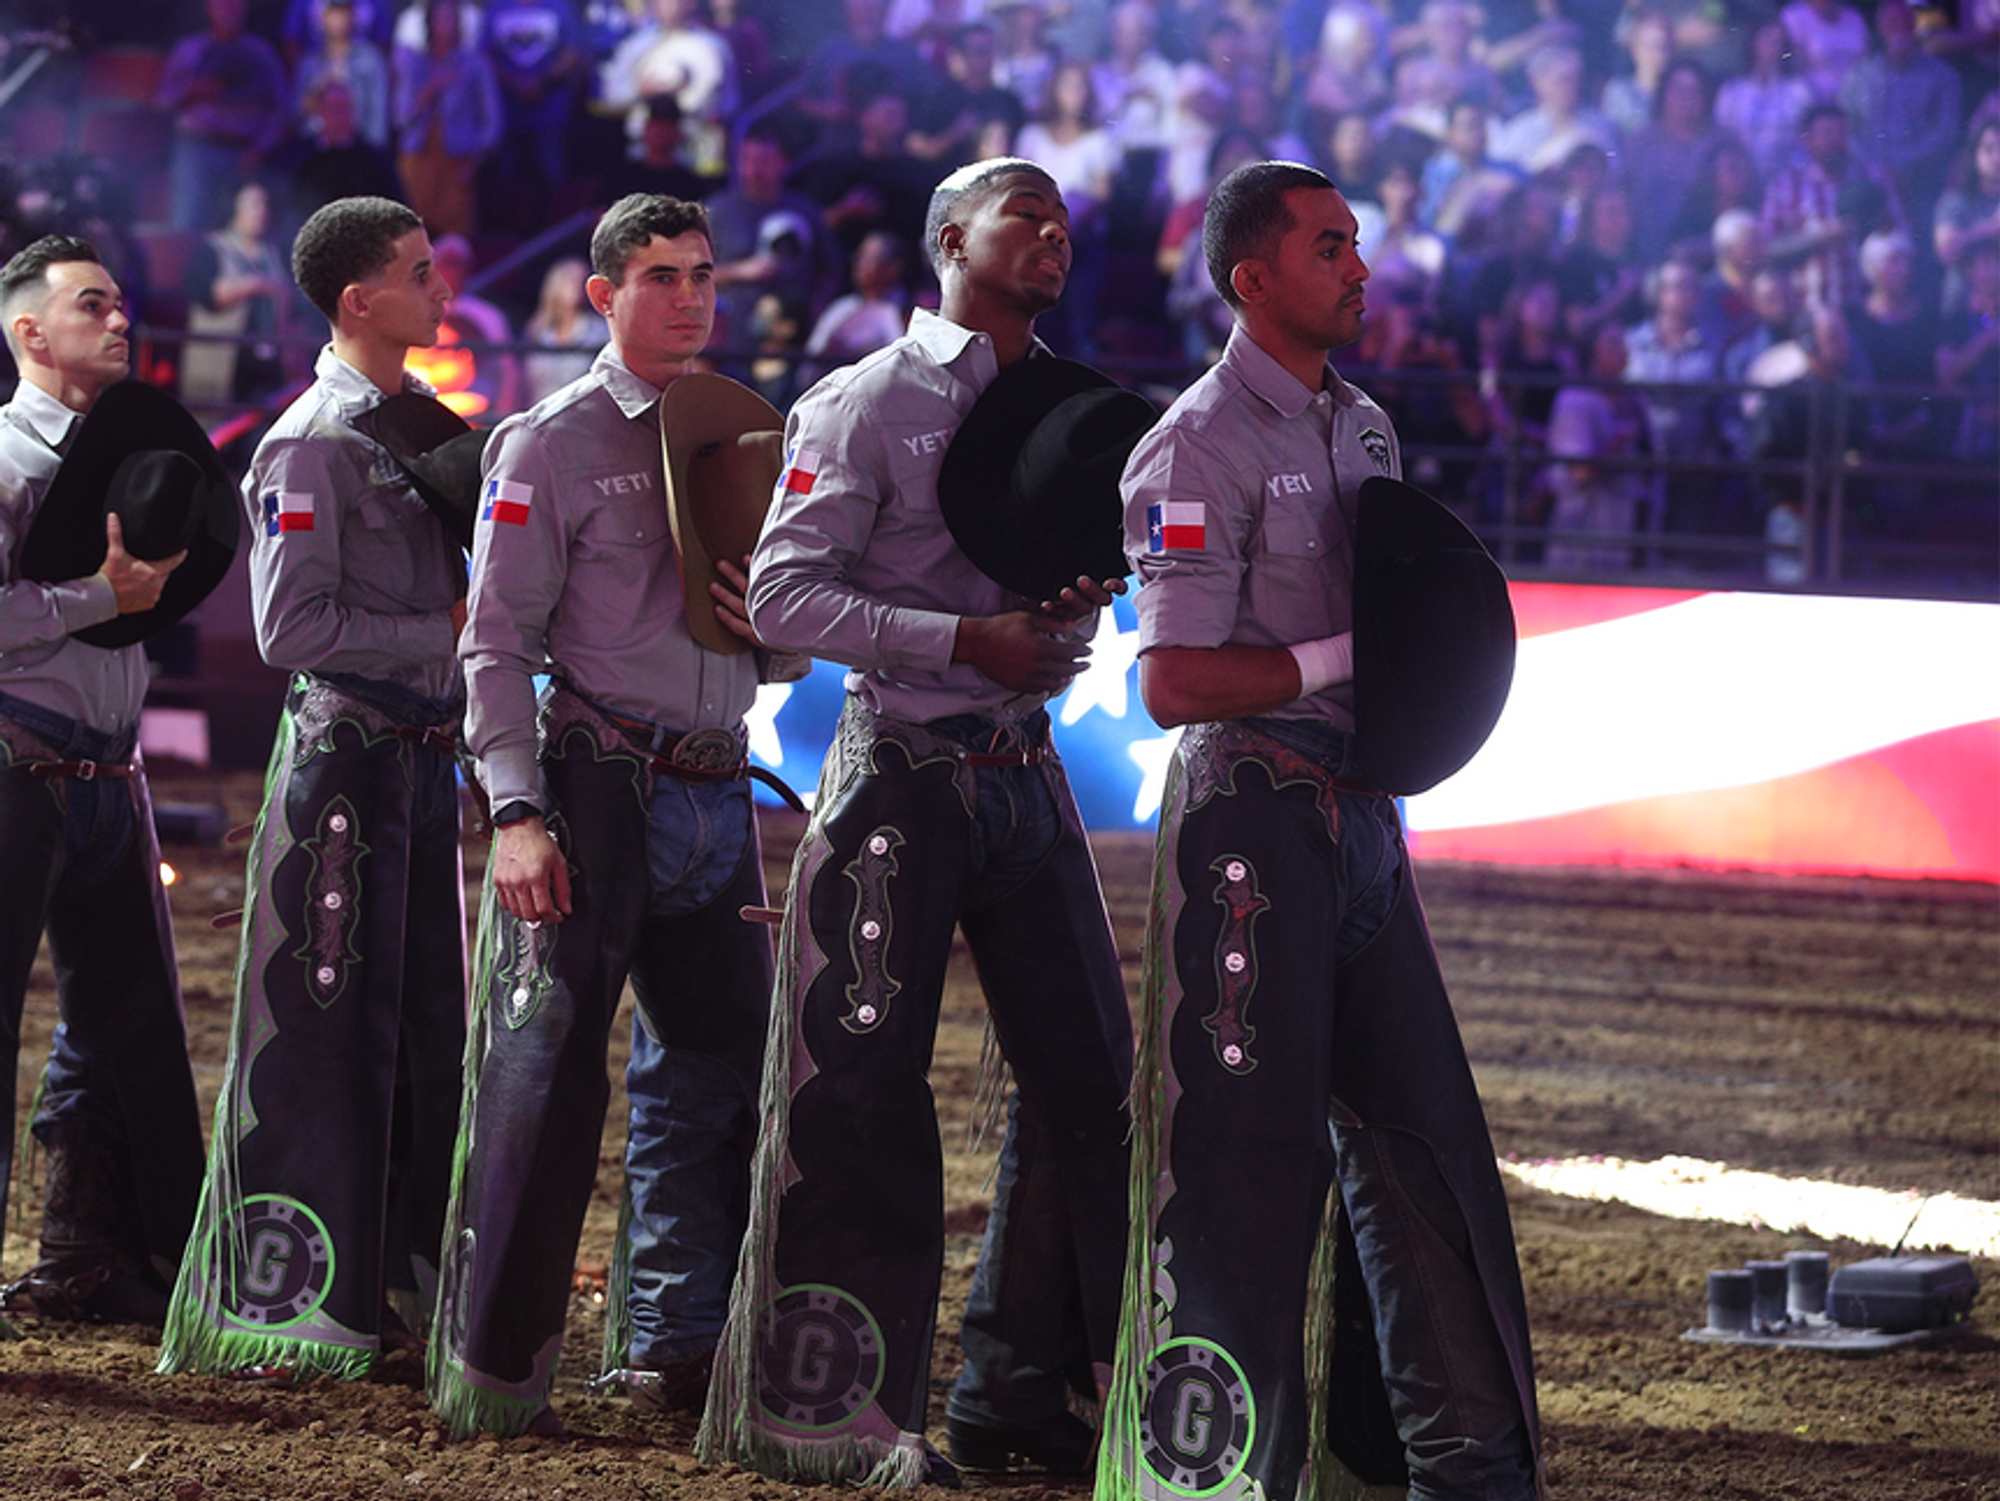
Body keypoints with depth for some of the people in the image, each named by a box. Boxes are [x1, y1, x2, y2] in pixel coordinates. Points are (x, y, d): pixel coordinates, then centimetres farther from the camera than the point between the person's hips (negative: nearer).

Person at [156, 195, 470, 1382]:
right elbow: (292, 627, -19)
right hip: (344, 751, -9)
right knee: (324, 1030, -6)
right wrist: (443, 633, -16)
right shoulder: (311, 443, -12)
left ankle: (398, 1286, 19)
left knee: (426, 1028, 11)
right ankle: (290, 1311, -2)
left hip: (425, 753, 9)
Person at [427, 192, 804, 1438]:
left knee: (725, 1075, 10)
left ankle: (684, 1342, 21)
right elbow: (498, 644, -6)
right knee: (544, 1078, -7)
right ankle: (493, 1375, -3)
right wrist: (518, 812, -17)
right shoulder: (552, 443, -2)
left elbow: (781, 654, 20)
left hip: (717, 796, 6)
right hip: (597, 787, -6)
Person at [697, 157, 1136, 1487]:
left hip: (1026, 769, 6)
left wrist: (1084, 593, -3)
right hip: (905, 768, -6)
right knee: (864, 1086, -4)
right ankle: (830, 1410, 4)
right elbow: (783, 593, -12)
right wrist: (964, 639, -20)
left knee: (1084, 1076, 4)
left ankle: (1019, 1389, 14)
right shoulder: (869, 405, -6)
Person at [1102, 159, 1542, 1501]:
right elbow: (1176, 682, -18)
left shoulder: (1364, 428, 15)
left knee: (1418, 1126, 10)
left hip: (1361, 809, 8)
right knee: (1251, 1144, -5)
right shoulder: (1204, 446, -12)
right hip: (1253, 815, -8)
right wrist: (1344, 659, -17)